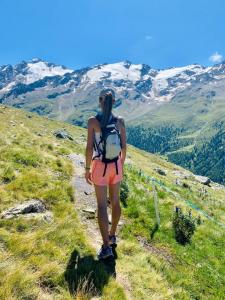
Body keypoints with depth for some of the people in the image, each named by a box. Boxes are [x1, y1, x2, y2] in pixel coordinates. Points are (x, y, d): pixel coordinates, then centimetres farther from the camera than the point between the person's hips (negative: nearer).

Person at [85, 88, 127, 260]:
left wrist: (87, 169, -1)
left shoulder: (93, 121, -13)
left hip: (100, 166, -3)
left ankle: (106, 246, 8)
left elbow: (89, 148, -13)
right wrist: (121, 166, 14)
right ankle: (112, 236, 35)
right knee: (115, 201, 19)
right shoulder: (120, 121, -4)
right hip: (116, 165, 4)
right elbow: (124, 146, 0)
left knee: (102, 205, 5)